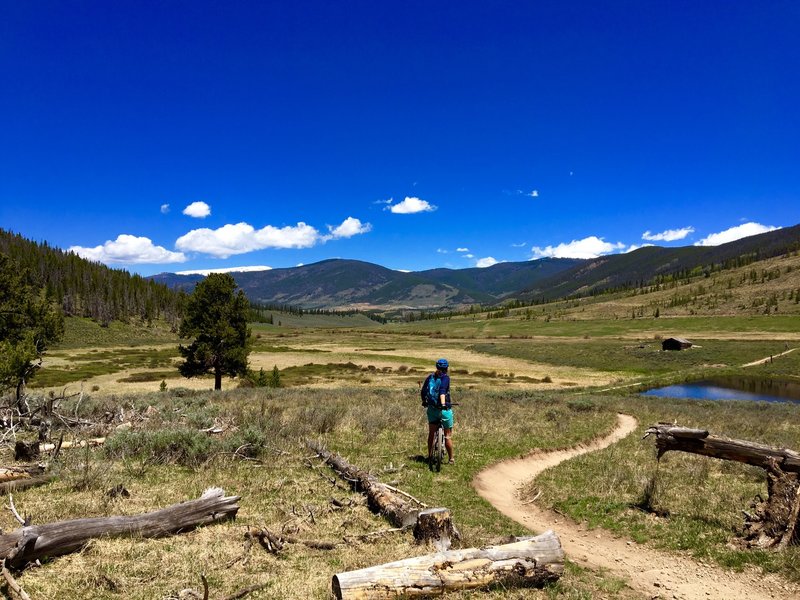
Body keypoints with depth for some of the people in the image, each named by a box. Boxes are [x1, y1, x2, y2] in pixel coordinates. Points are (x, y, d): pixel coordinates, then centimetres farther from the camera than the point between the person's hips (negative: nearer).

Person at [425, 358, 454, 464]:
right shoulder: (445, 378, -11)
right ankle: (451, 459, 16)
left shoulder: (430, 377, 5)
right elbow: (442, 392, -27)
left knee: (431, 434, 17)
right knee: (448, 435, 8)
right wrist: (443, 404, -38)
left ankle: (430, 456, 23)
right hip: (444, 409, -5)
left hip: (432, 409, 5)